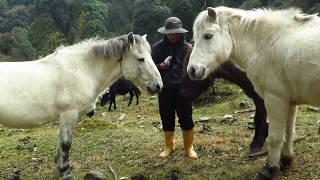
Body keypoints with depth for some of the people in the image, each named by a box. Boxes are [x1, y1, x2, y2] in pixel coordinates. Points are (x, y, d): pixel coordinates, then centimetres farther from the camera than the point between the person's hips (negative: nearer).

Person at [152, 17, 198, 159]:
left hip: (183, 89, -1)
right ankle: (169, 146, 31)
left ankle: (189, 147, 22)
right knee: (167, 119, 12)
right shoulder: (157, 47, 0)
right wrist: (160, 66, -18)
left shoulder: (187, 47, -2)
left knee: (186, 118, 5)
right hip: (165, 90, 2)